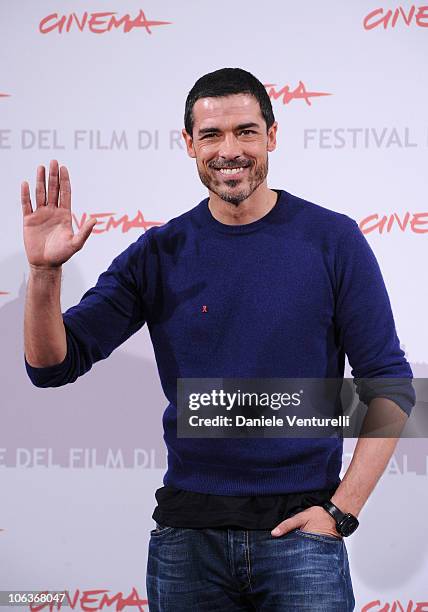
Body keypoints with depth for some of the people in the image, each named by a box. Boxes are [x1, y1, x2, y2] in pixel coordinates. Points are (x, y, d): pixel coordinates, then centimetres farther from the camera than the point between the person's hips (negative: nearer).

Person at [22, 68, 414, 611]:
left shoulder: (332, 239, -2)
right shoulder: (160, 252, 3)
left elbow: (389, 383, -1)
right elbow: (52, 366, 0)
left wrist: (342, 509, -8)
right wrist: (44, 270, -16)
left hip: (300, 526, -1)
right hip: (187, 532, 2)